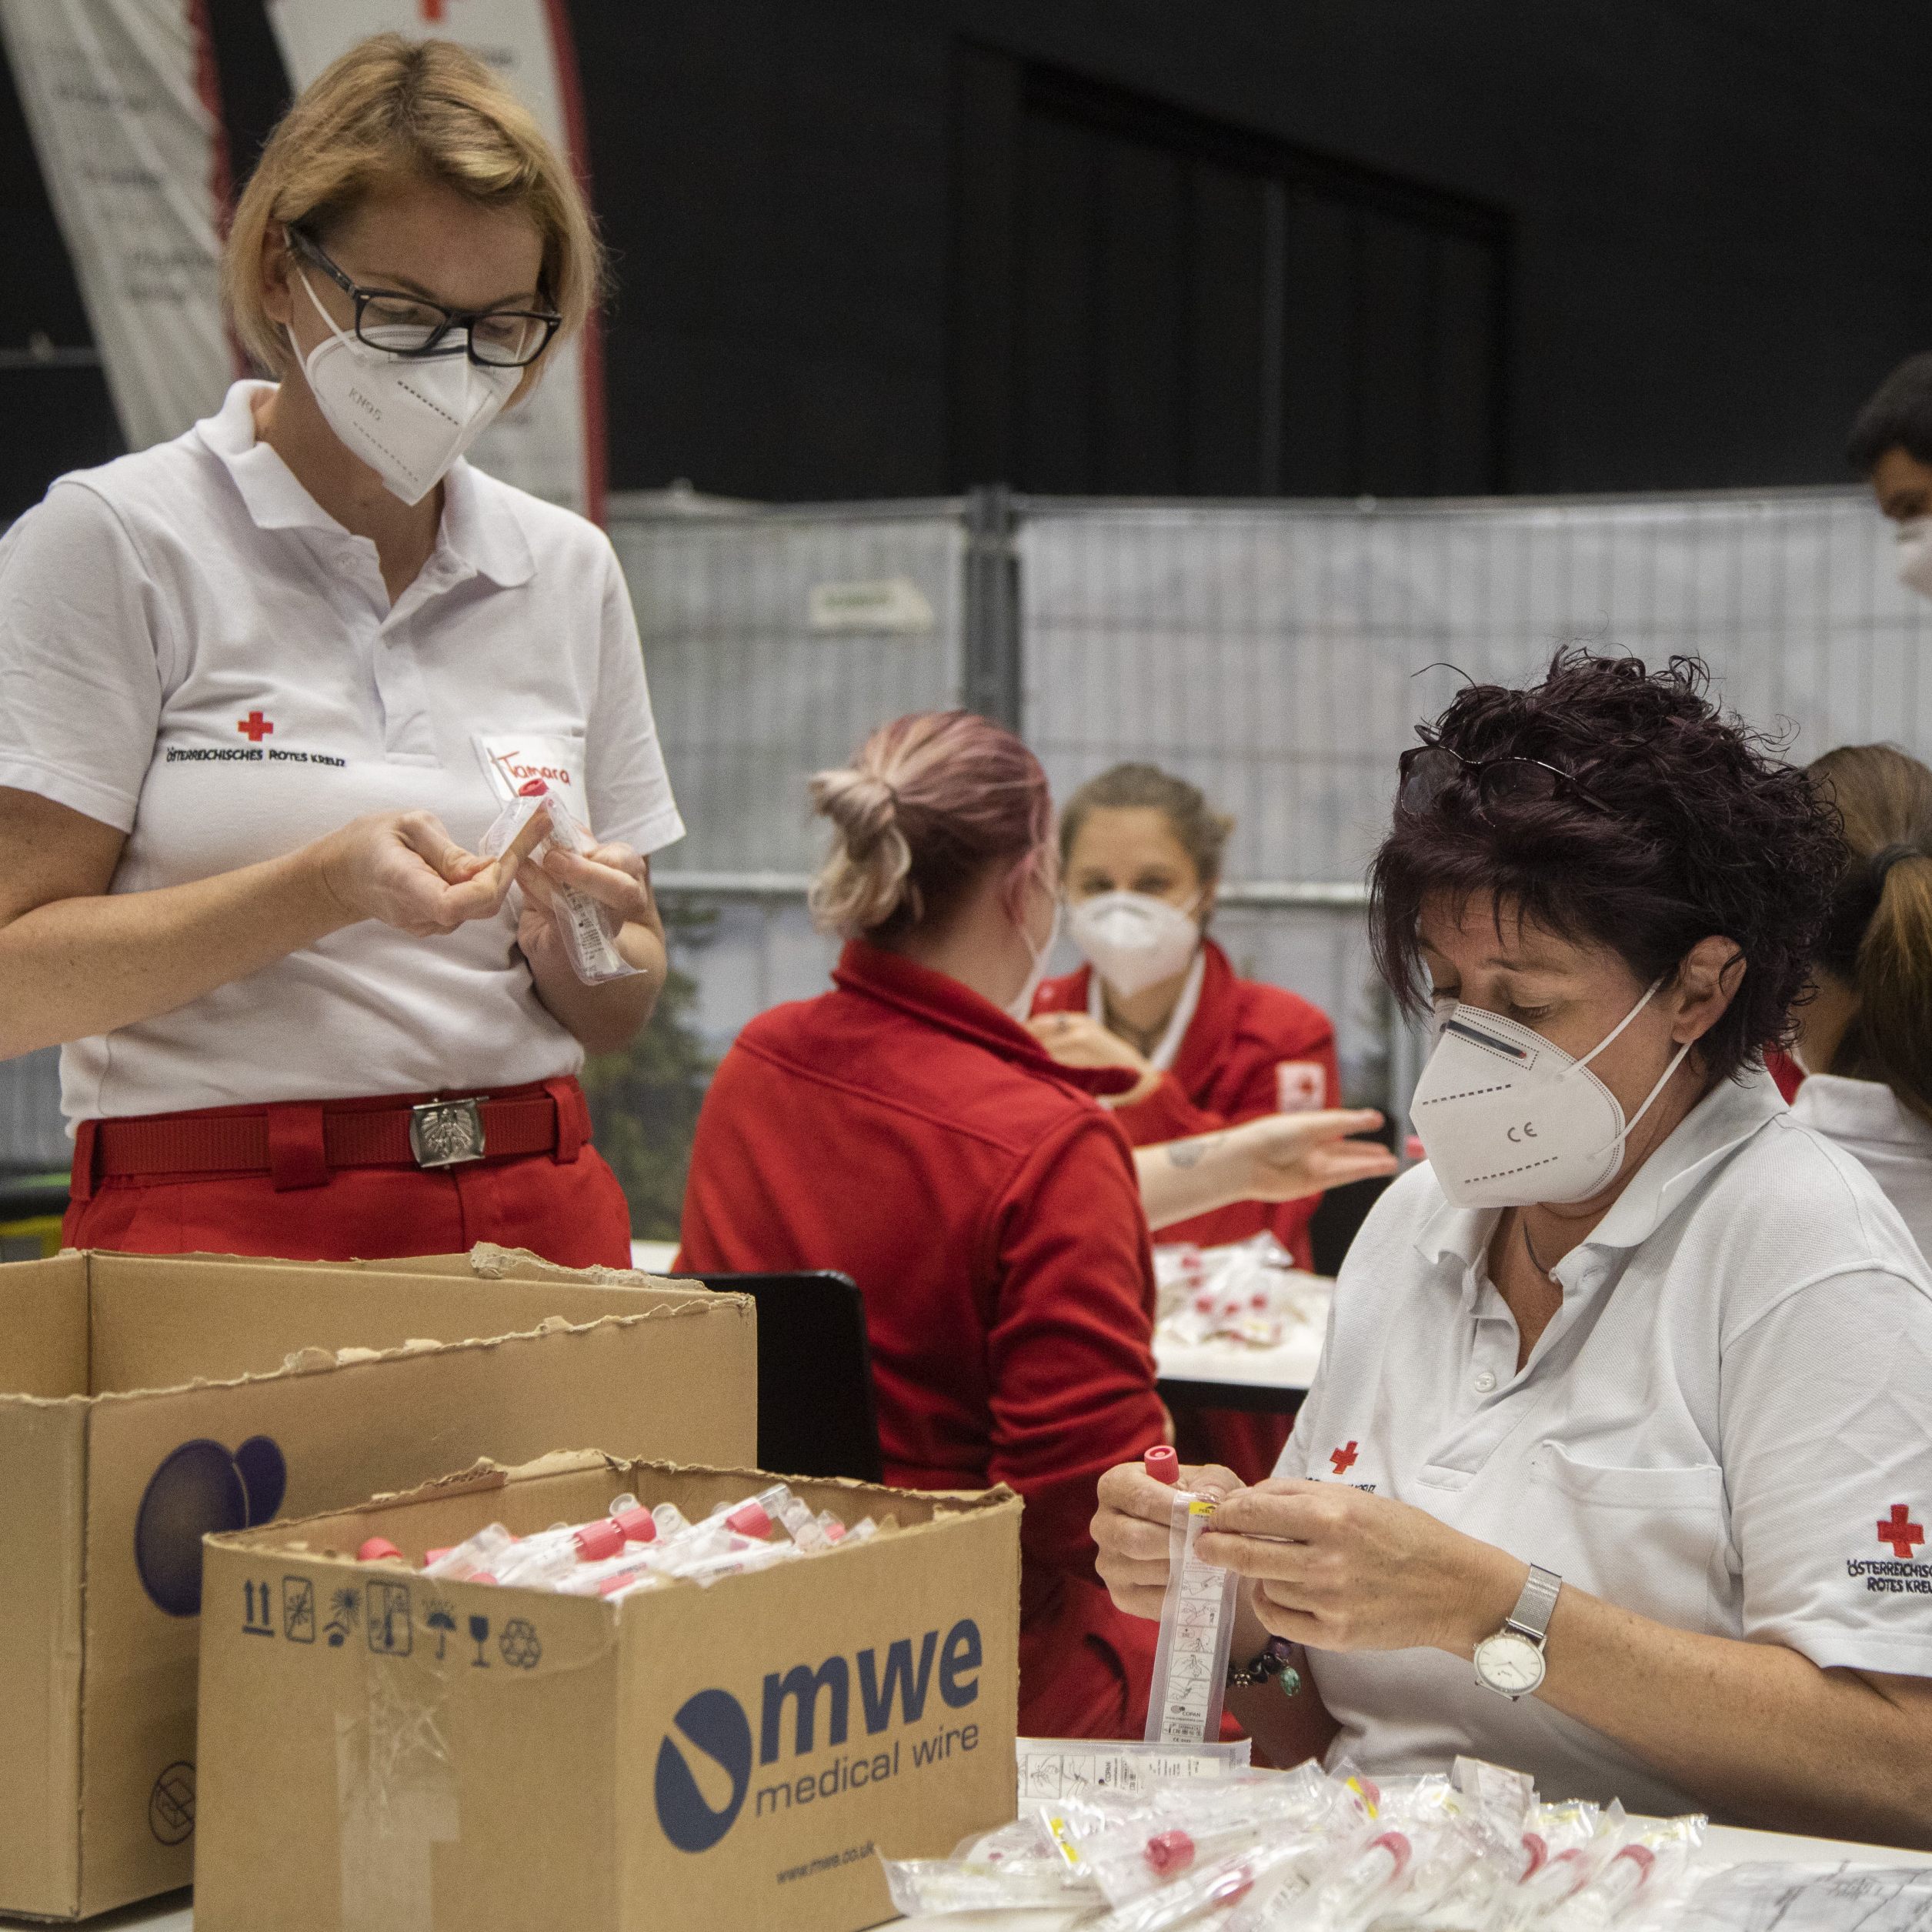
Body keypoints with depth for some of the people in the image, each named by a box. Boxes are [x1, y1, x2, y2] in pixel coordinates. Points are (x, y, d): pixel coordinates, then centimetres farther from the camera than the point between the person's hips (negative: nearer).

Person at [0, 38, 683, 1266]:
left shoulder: (568, 568, 13)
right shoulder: (115, 540, -1)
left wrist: (578, 943, -4)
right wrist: (326, 887, -17)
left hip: (539, 1211, 4)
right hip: (221, 1222, -4)